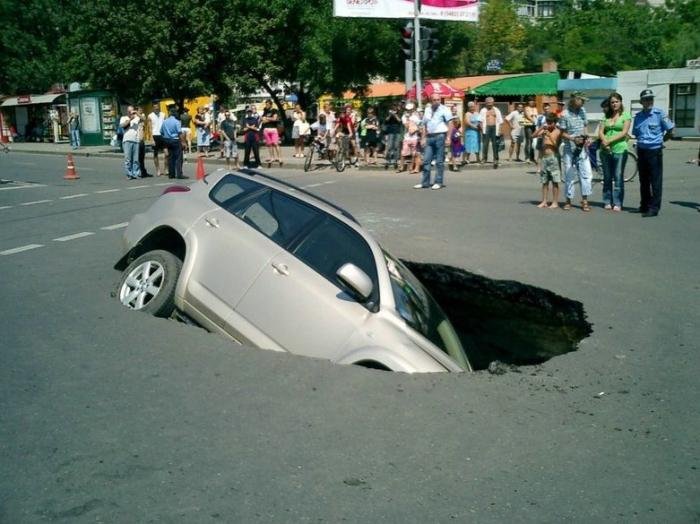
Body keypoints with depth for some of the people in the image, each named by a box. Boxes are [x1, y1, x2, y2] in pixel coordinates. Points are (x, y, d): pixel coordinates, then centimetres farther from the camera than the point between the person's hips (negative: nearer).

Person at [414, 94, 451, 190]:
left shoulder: (444, 109, -1)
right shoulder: (427, 110, 15)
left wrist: (448, 137, -13)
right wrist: (423, 138, 13)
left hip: (440, 136, -5)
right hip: (429, 137, 5)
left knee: (439, 161, 0)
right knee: (426, 160, 4)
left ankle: (439, 182, 6)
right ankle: (425, 183, 9)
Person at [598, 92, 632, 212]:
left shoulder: (626, 115, 3)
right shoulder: (606, 116, 15)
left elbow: (624, 132, -7)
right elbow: (600, 132, 7)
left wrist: (609, 141, -14)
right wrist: (604, 141, -13)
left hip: (619, 150, -4)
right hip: (605, 150, 4)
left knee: (618, 177, -4)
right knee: (607, 178, 8)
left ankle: (617, 203, -1)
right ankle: (608, 201, 14)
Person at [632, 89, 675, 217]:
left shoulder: (660, 113, -6)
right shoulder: (638, 116, 9)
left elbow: (670, 131, -1)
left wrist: (660, 140, 8)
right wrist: (641, 142, 10)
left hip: (655, 151, -5)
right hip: (641, 151, 5)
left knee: (655, 181, -3)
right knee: (643, 180, 12)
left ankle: (654, 208, -1)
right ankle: (644, 205, 22)